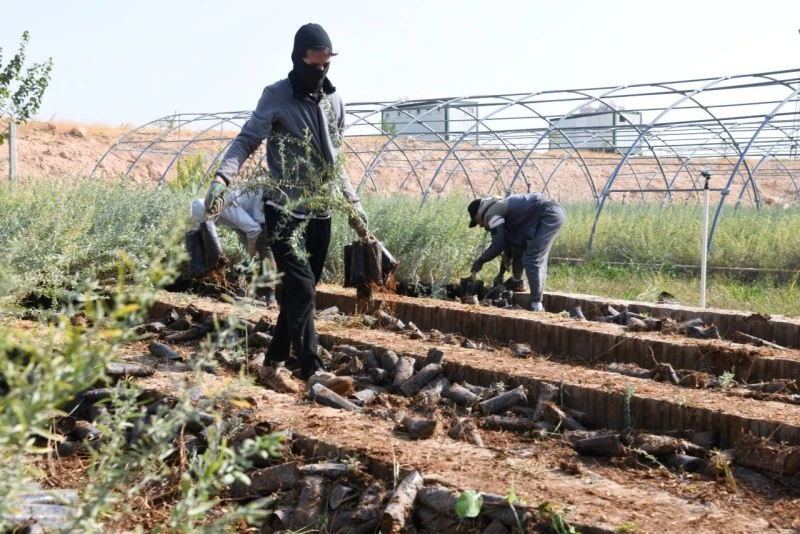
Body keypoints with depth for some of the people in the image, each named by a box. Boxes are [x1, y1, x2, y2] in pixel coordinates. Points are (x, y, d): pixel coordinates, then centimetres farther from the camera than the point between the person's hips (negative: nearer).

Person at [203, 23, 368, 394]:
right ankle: (312, 371, -16)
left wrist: (353, 203, 18)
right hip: (284, 211, -6)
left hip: (321, 213, 6)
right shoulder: (276, 96, -5)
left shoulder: (334, 101, 12)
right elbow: (246, 141, -11)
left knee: (301, 293, 8)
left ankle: (273, 365, 18)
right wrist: (222, 177, -28)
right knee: (301, 289, -15)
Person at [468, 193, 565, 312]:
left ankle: (536, 305, -11)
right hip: (555, 212, 10)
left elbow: (498, 244, -9)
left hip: (548, 214, -10)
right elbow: (510, 240, 29)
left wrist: (480, 260, 6)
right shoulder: (500, 207, 27)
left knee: (532, 261, -9)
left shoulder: (490, 214, -3)